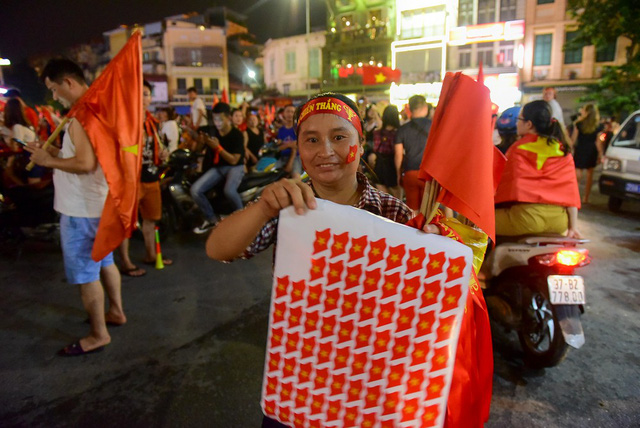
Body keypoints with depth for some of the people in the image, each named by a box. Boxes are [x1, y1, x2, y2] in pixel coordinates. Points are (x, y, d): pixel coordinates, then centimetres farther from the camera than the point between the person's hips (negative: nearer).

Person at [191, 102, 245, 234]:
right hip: (217, 167, 5)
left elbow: (234, 160, -16)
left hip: (235, 167, -5)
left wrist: (218, 147, -25)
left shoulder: (237, 135, -12)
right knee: (195, 190, -16)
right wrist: (203, 140, -13)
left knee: (229, 190, -39)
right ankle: (211, 219, 5)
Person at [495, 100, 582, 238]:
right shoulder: (564, 150, 15)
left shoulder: (519, 148, 1)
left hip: (526, 217, -7)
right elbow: (570, 189, 10)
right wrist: (573, 226, 9)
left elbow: (505, 183, -2)